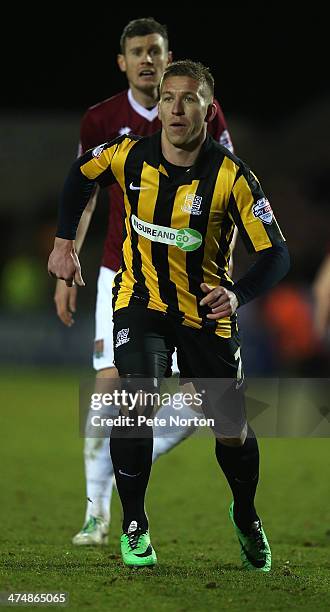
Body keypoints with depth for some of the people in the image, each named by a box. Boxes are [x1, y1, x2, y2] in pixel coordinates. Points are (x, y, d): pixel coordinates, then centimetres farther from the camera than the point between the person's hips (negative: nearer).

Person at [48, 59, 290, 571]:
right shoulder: (130, 155, -11)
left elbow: (275, 254, -21)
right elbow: (81, 174, 11)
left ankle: (246, 516, 37)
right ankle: (133, 525, -9)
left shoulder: (232, 177, -19)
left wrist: (237, 295, -38)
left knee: (233, 434, 5)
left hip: (207, 312, 0)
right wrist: (65, 242, 8)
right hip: (141, 300, 0)